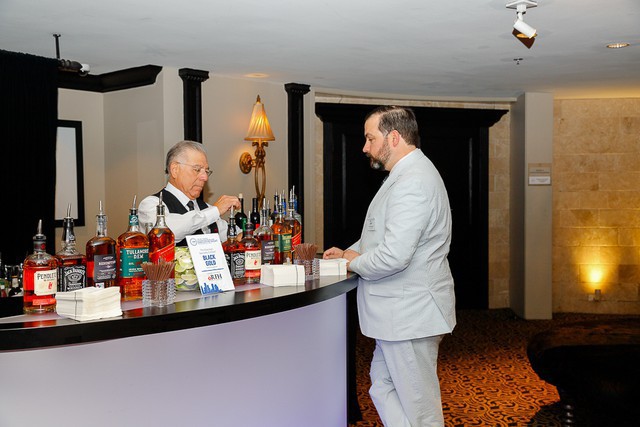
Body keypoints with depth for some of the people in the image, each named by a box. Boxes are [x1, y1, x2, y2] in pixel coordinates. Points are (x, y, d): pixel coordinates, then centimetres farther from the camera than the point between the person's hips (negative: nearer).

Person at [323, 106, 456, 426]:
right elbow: (385, 235, 25)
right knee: (383, 388, 19)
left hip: (410, 313, -11)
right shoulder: (407, 175, 14)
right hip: (401, 311, 11)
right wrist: (351, 251, 9)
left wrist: (354, 262, -10)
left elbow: (393, 256, -29)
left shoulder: (412, 181, -22)